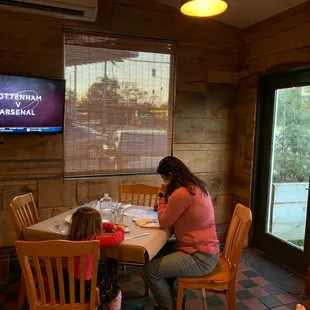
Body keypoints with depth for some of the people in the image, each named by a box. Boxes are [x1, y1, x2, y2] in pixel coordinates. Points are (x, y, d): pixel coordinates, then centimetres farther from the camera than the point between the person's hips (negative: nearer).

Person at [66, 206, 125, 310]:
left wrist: (111, 226, 11)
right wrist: (121, 229, -5)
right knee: (116, 294, 11)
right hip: (84, 287, -8)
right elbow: (115, 239, -25)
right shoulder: (93, 240, -26)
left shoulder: (73, 236, -4)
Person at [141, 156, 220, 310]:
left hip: (199, 258, -10)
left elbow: (163, 222, -12)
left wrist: (163, 194, -7)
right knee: (157, 255, 21)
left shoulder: (181, 193, -25)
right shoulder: (197, 186, 6)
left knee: (149, 270, -8)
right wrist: (168, 196, 6)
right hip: (204, 250, 10)